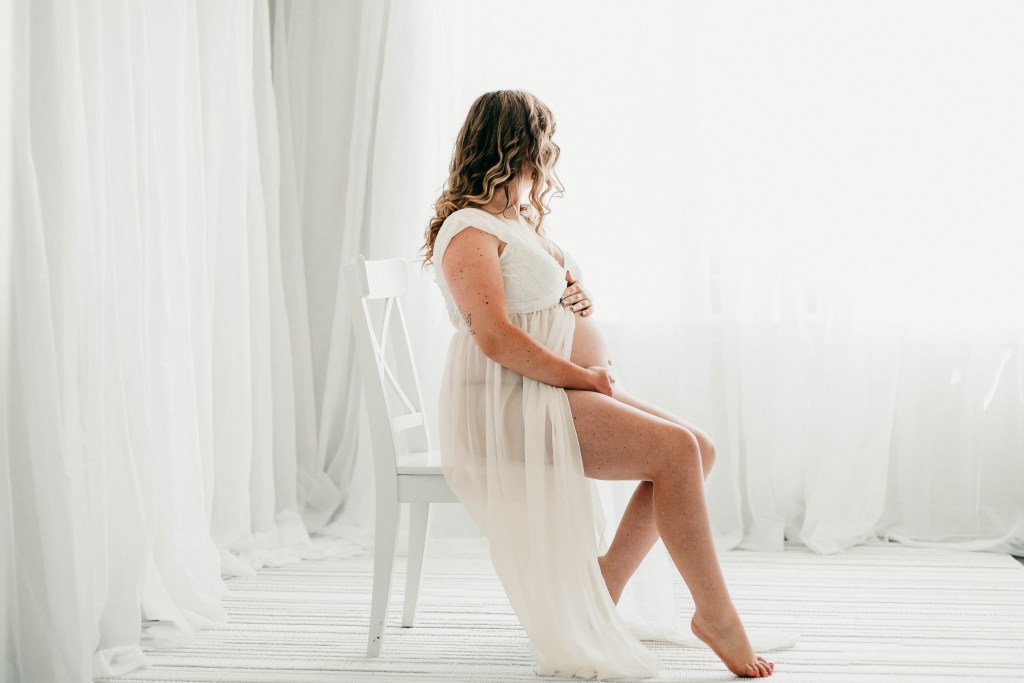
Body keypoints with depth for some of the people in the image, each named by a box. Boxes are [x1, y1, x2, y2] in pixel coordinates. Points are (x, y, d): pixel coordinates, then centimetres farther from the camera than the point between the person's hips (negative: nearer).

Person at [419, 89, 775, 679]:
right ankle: (716, 616, -13)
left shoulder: (527, 222, 21)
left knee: (698, 449, -3)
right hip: (511, 407, -10)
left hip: (562, 391, 10)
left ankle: (605, 583, 1)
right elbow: (497, 338, -22)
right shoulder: (470, 230, -10)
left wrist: (580, 298, 6)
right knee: (675, 451, -23)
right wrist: (584, 376, -17)